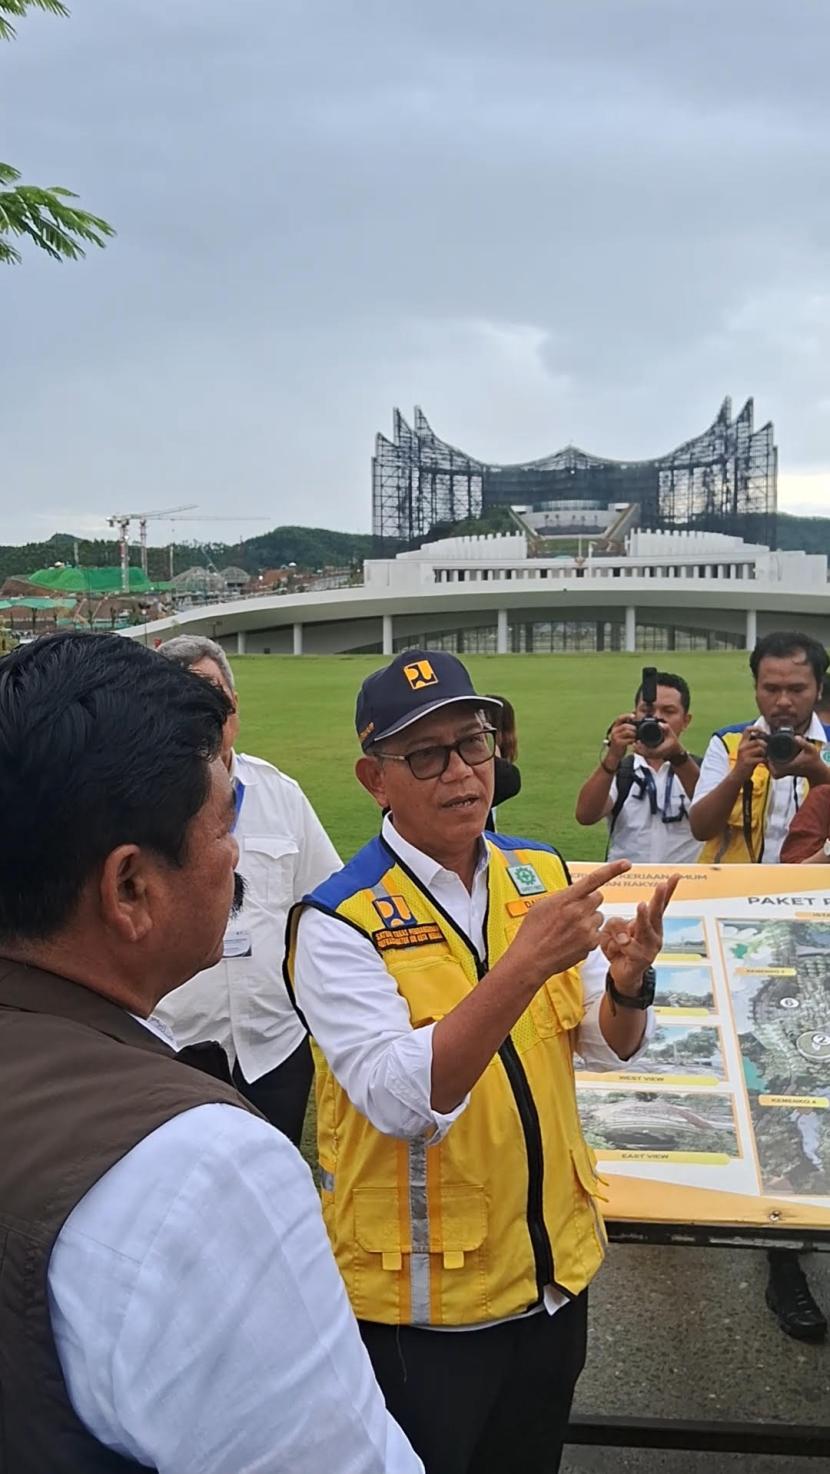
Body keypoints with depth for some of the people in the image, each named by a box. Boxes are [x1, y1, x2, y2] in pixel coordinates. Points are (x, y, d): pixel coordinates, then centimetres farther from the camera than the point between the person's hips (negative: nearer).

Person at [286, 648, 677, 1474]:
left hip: (555, 1266, 5)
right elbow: (402, 1101, -28)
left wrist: (628, 985, -21)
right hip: (423, 1294, -5)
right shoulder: (337, 923, -20)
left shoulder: (543, 874, -3)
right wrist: (525, 963, -37)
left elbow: (611, 1047, 1)